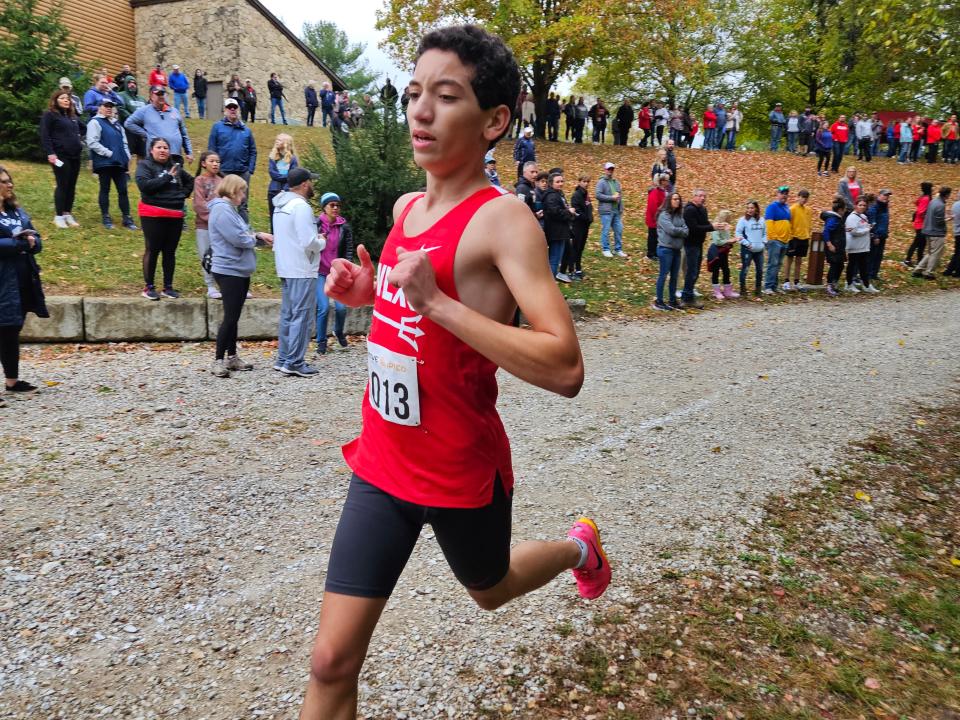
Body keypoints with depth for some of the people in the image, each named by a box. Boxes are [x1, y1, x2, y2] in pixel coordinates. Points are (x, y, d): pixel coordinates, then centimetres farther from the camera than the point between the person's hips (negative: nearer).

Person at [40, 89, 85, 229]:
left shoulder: (72, 116, 19)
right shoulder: (50, 115, -3)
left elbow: (84, 128, 36)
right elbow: (44, 136, -10)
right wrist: (50, 153, -18)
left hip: (75, 156, 7)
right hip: (60, 156, -7)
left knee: (71, 186, 8)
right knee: (62, 186, -6)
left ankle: (68, 214, 16)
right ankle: (59, 216, 0)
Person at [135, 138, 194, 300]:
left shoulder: (175, 167, 12)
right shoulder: (145, 165, -2)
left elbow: (190, 180, 28)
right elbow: (144, 184, -18)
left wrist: (184, 194, 11)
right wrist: (167, 177, -17)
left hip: (175, 215, 5)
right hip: (152, 215, -5)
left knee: (170, 251, 8)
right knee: (152, 250, -1)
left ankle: (168, 287, 16)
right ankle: (148, 287, 7)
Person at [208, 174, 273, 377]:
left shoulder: (230, 209, 18)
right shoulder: (222, 209, -14)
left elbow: (242, 234, 19)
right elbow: (237, 238, -21)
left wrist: (258, 235, 1)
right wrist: (257, 238, -3)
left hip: (240, 270, 10)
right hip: (229, 271, -10)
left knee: (234, 316, 14)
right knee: (230, 317, -8)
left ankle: (232, 356, 21)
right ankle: (218, 360, -1)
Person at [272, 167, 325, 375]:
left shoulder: (280, 206, 14)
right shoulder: (301, 206, -16)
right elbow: (309, 242, -22)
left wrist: (315, 239, 13)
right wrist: (322, 242, -2)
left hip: (286, 270, 10)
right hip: (302, 271, -9)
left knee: (287, 315, 15)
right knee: (301, 317, -4)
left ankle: (283, 359, 21)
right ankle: (294, 362, -2)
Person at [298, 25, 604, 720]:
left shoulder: (504, 219, -20)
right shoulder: (407, 207, 3)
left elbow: (565, 369, -29)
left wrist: (435, 302, -32)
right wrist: (368, 292, 2)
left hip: (461, 473, -5)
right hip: (382, 464, 6)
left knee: (490, 589, 27)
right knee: (332, 660, 5)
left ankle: (579, 547, 57)